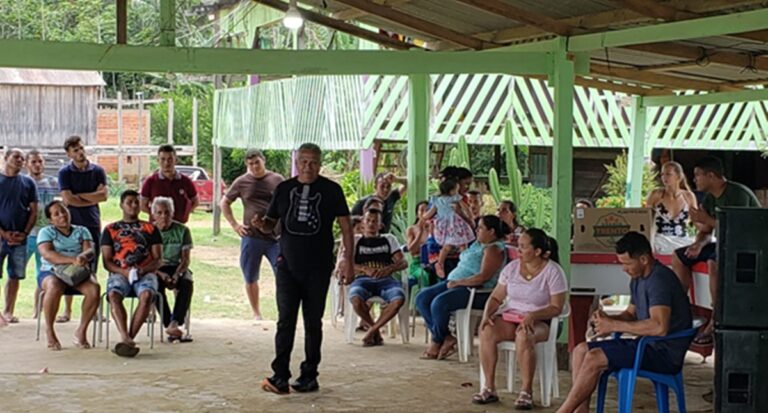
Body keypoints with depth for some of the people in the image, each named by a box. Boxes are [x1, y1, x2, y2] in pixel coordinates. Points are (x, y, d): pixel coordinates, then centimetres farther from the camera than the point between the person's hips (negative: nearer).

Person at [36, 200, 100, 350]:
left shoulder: (82, 231, 15)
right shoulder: (46, 232, 6)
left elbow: (90, 251, -2)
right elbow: (47, 254, -13)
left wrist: (84, 256, -29)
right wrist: (73, 260, -28)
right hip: (52, 272, -2)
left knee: (94, 288, -30)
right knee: (55, 287, -39)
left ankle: (81, 331, -16)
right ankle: (49, 331, -20)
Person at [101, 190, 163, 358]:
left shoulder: (150, 229, 19)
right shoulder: (110, 230, 19)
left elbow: (158, 260, 11)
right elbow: (107, 261, 9)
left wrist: (143, 270, -10)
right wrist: (124, 271, -11)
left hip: (145, 273, 0)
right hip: (119, 273, 0)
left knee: (146, 295, -35)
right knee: (113, 295, -35)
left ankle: (127, 339, -37)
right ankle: (126, 339, -48)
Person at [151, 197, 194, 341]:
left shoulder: (182, 230, 1)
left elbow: (185, 259, -2)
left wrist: (177, 274, -21)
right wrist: (161, 274, -22)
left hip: (177, 268, 1)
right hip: (156, 270, -1)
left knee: (187, 283, -32)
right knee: (157, 285, -34)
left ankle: (174, 324, -38)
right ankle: (169, 325, -33)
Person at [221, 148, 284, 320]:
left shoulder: (277, 180, 4)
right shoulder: (242, 182, 5)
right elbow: (224, 203, 16)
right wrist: (234, 225, 7)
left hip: (275, 237, -1)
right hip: (251, 237, 1)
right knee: (251, 279, 8)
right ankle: (256, 313, 23)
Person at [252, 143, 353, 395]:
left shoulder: (331, 190, 0)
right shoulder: (284, 189, 7)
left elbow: (345, 226, 1)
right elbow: (271, 223, 14)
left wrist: (348, 261, -5)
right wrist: (261, 224, -10)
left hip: (318, 268, -1)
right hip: (288, 265, 1)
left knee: (313, 323, 6)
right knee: (285, 320, -7)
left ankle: (309, 376, 15)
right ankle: (280, 377, -9)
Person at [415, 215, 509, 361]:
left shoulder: (493, 250, -12)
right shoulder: (478, 244, 18)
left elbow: (483, 277, -23)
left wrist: (457, 282, -20)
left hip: (476, 291, -11)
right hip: (455, 283, 11)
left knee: (438, 303, -32)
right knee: (422, 298, -6)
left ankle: (436, 343, -9)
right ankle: (445, 338, -9)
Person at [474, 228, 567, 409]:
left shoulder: (553, 272, -7)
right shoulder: (512, 268, 7)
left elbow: (556, 308, -10)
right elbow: (496, 297, 10)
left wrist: (532, 315, -25)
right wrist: (487, 313, -11)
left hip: (540, 321, -4)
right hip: (509, 317, 5)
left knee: (524, 337, -39)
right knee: (486, 331, -27)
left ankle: (526, 391, -28)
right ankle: (489, 388, -20)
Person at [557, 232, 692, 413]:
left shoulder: (660, 280, -20)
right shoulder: (638, 279, 12)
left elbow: (659, 327, -32)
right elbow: (631, 314, 23)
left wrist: (614, 325, -23)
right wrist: (607, 319, -1)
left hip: (665, 353, -10)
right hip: (648, 345, 10)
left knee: (594, 358, -20)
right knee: (581, 350, 2)